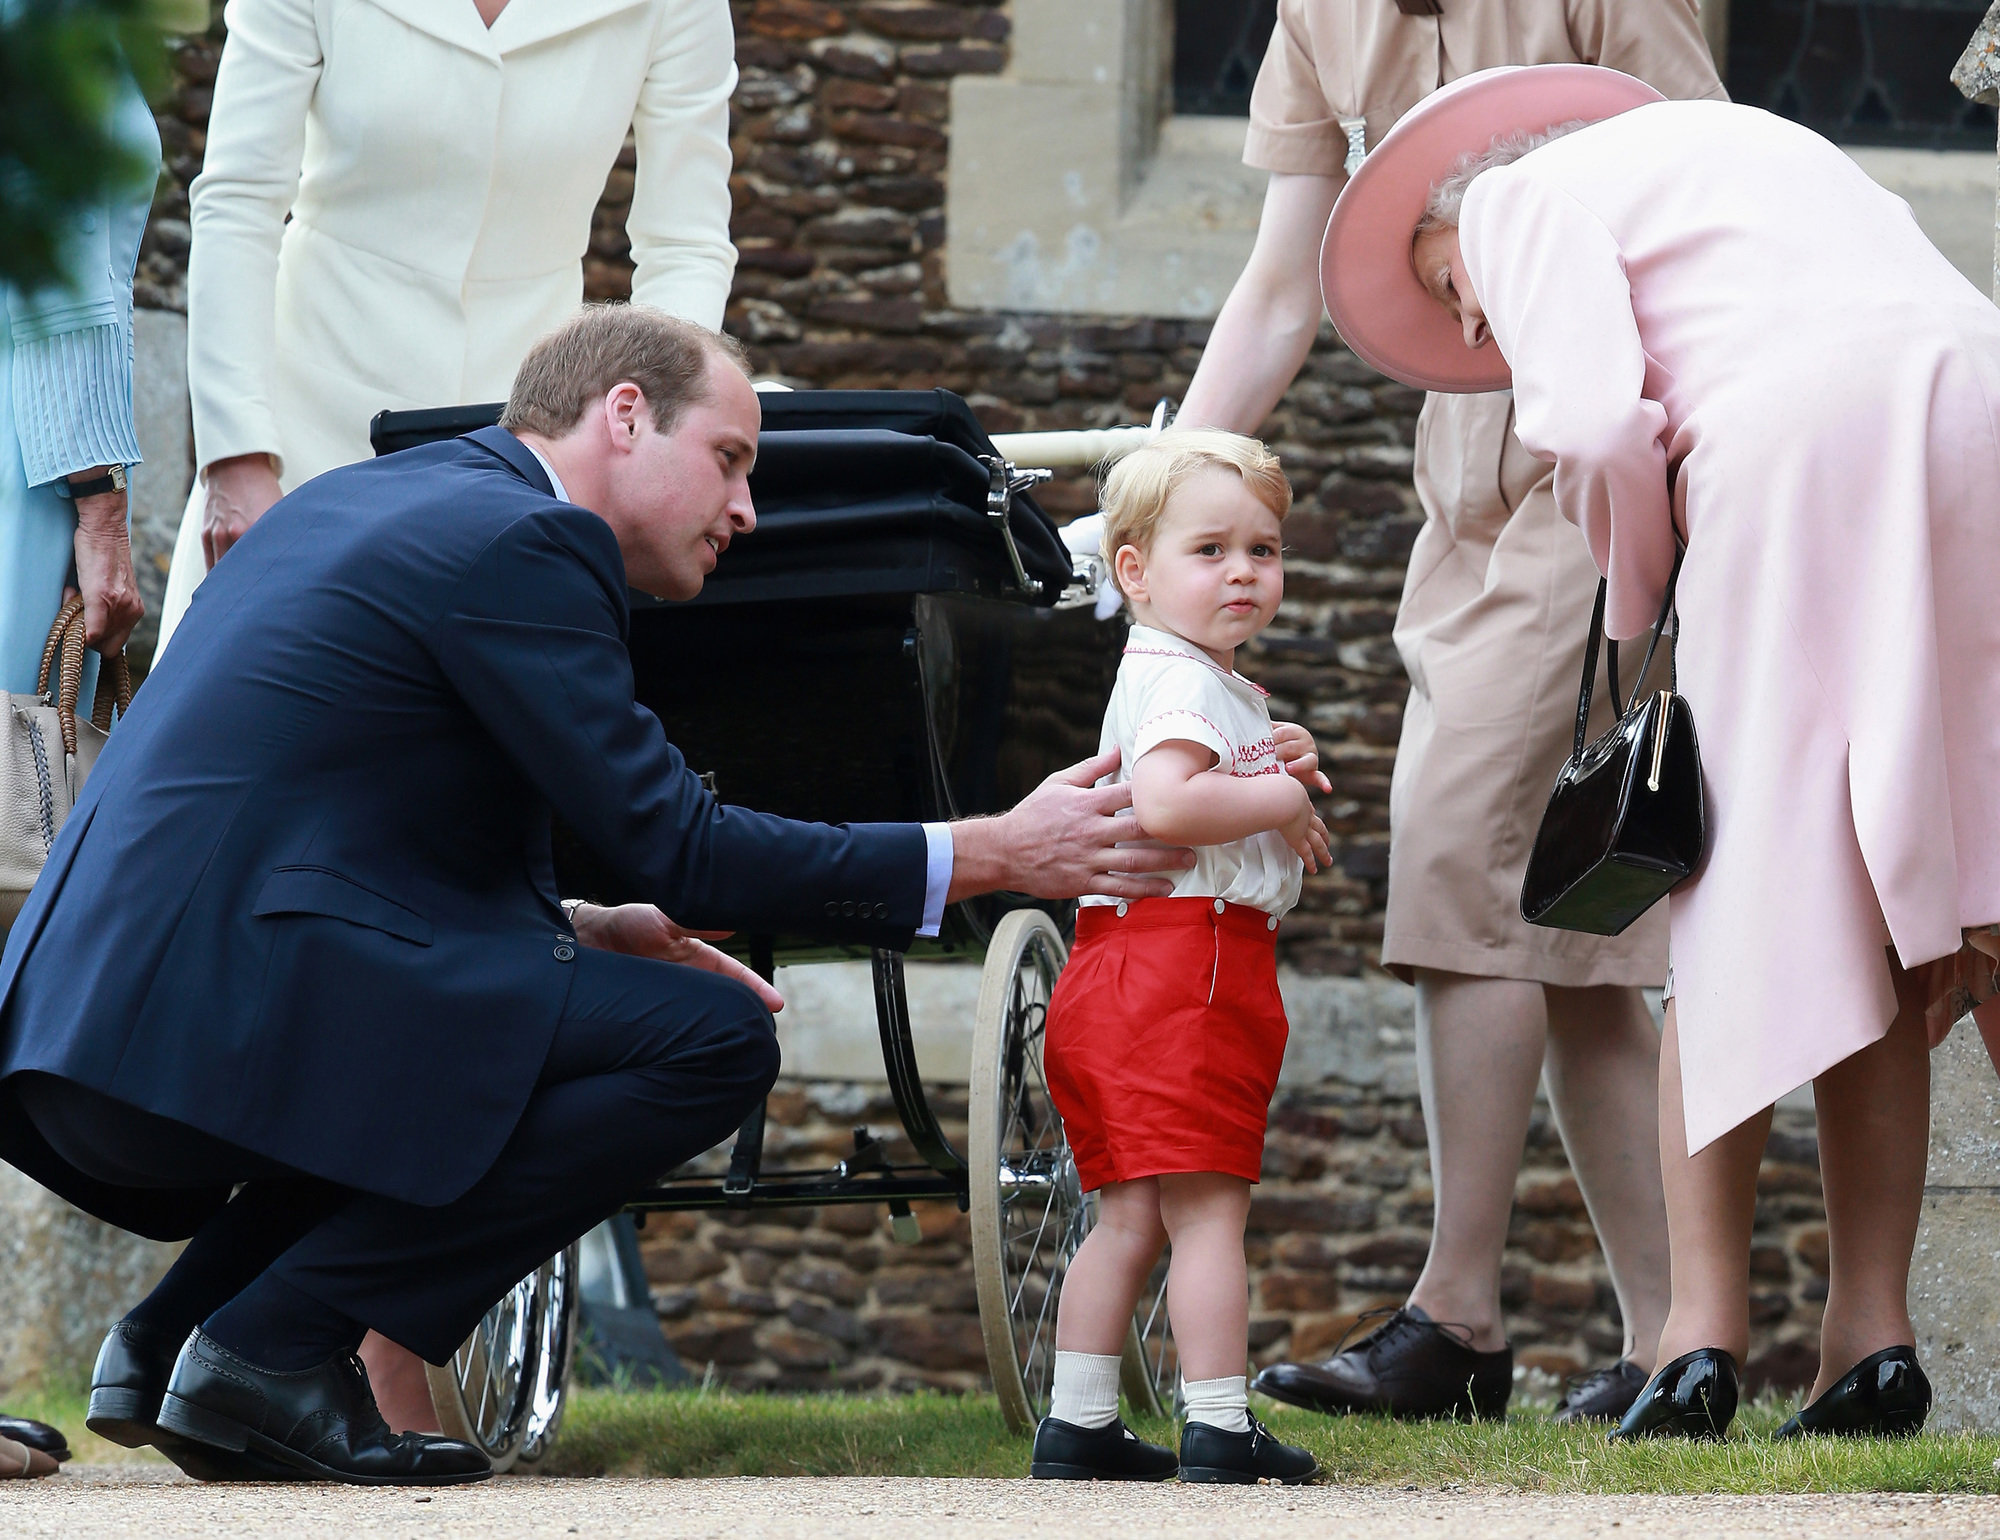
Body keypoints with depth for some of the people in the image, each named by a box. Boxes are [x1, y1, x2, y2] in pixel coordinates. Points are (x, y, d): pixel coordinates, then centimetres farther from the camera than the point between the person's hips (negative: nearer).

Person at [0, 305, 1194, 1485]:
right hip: (216, 1027, -10)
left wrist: (585, 932, 18)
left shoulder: (373, 499, 23)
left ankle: (170, 1339, 15)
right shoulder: (516, 541, -7)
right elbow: (677, 845, -8)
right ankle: (277, 1347, -10)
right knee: (717, 1039, -9)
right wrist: (999, 856, -2)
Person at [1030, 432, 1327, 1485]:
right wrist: (1282, 799, -16)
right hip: (1185, 967, -11)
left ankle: (1076, 1427, 13)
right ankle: (1219, 1432, -10)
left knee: (1130, 1218, 11)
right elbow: (1162, 804, -29)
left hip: (1119, 967, 11)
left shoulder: (1214, 684, 22)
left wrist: (1273, 777, 11)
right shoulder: (1182, 684, -12)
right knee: (1208, 1207, -9)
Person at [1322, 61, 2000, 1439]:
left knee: (1744, 901, 4)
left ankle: (1707, 1326, 3)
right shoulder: (1740, 143, 35)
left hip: (1799, 436, -6)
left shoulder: (1520, 195, 14)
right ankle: (1873, 1329, 7)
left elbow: (1597, 422, -4)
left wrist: (1639, 603, 12)